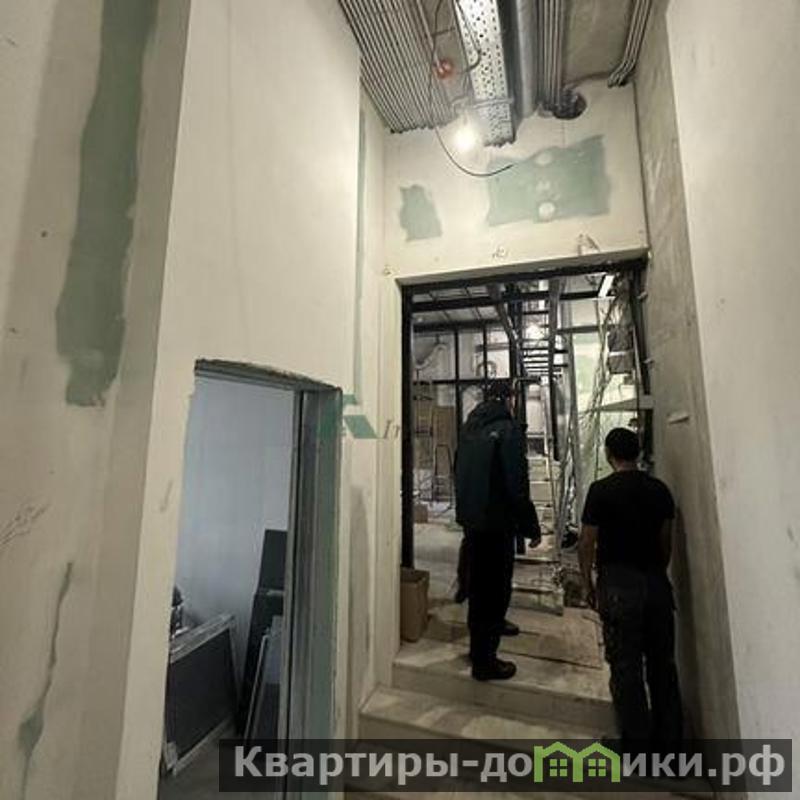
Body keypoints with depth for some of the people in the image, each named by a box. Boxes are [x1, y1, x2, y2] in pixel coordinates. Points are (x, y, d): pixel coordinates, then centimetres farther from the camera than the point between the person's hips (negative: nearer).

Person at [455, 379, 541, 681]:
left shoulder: (469, 426, 6)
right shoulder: (508, 429, -17)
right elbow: (517, 486, -20)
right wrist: (531, 527, -10)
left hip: (470, 518, 8)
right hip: (496, 522, -8)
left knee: (479, 580, 24)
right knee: (495, 587, 5)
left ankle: (492, 625, 48)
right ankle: (484, 661, 17)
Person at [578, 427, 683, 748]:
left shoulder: (601, 490, -13)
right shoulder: (659, 489, 1)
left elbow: (587, 542, -10)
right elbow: (666, 541, 8)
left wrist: (587, 582, 3)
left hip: (618, 584, -5)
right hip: (656, 582, 5)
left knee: (626, 667, 8)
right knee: (662, 662, 19)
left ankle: (636, 740, 19)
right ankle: (669, 735, 32)